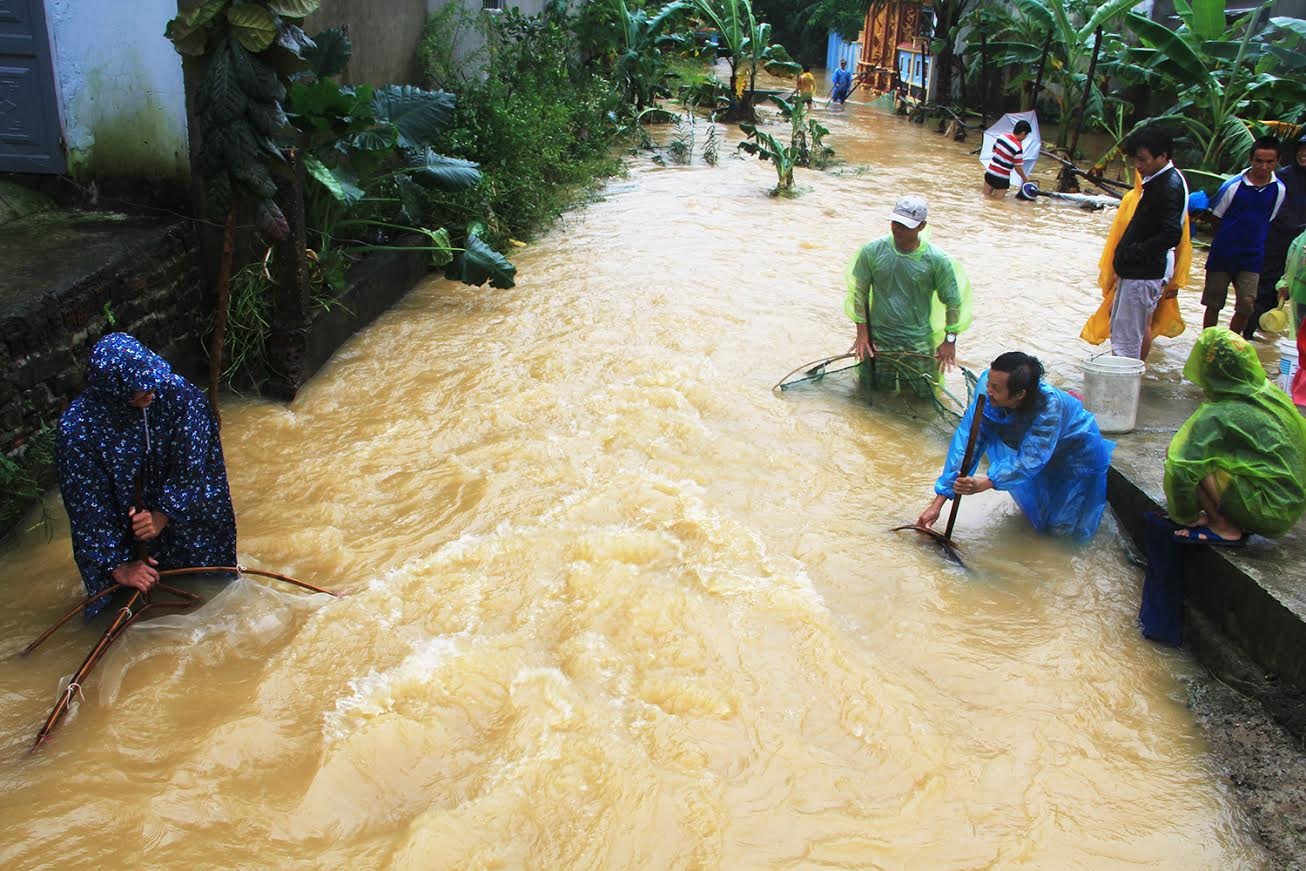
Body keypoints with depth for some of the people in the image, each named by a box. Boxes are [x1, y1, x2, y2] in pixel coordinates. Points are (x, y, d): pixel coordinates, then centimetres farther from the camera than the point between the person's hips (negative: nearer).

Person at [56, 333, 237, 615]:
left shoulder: (176, 392, -24)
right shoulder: (76, 427, -27)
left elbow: (192, 466, -16)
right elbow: (88, 506, -20)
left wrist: (163, 515, -24)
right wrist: (117, 565, -18)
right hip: (123, 534, -2)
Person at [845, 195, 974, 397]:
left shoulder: (937, 260, -14)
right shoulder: (871, 251, -11)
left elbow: (953, 302, -4)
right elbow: (860, 291, -1)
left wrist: (950, 339, -5)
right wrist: (862, 332, -2)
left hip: (919, 345, -1)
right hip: (878, 340, 1)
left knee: (923, 394, 9)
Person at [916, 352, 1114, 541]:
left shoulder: (1049, 405, -42)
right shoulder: (988, 385, -32)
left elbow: (1030, 460, -42)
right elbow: (967, 440, -32)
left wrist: (985, 483, -59)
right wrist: (938, 503, -36)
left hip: (1077, 448, -5)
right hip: (1028, 442, 5)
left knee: (1062, 529, -2)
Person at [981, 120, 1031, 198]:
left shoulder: (1002, 136, -2)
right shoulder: (1018, 148, -20)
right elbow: (1018, 167, -13)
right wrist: (1025, 178, 3)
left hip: (990, 172, 6)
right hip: (1002, 178, -6)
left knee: (986, 194, 20)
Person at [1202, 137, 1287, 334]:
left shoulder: (1279, 189, -2)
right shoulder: (1233, 185, -11)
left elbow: (1268, 220, 10)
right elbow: (1216, 218, 0)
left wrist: (1253, 241, 8)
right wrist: (1227, 240, 5)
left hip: (1252, 258, 2)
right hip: (1223, 256, -2)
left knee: (1246, 306, -3)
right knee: (1213, 305, 7)